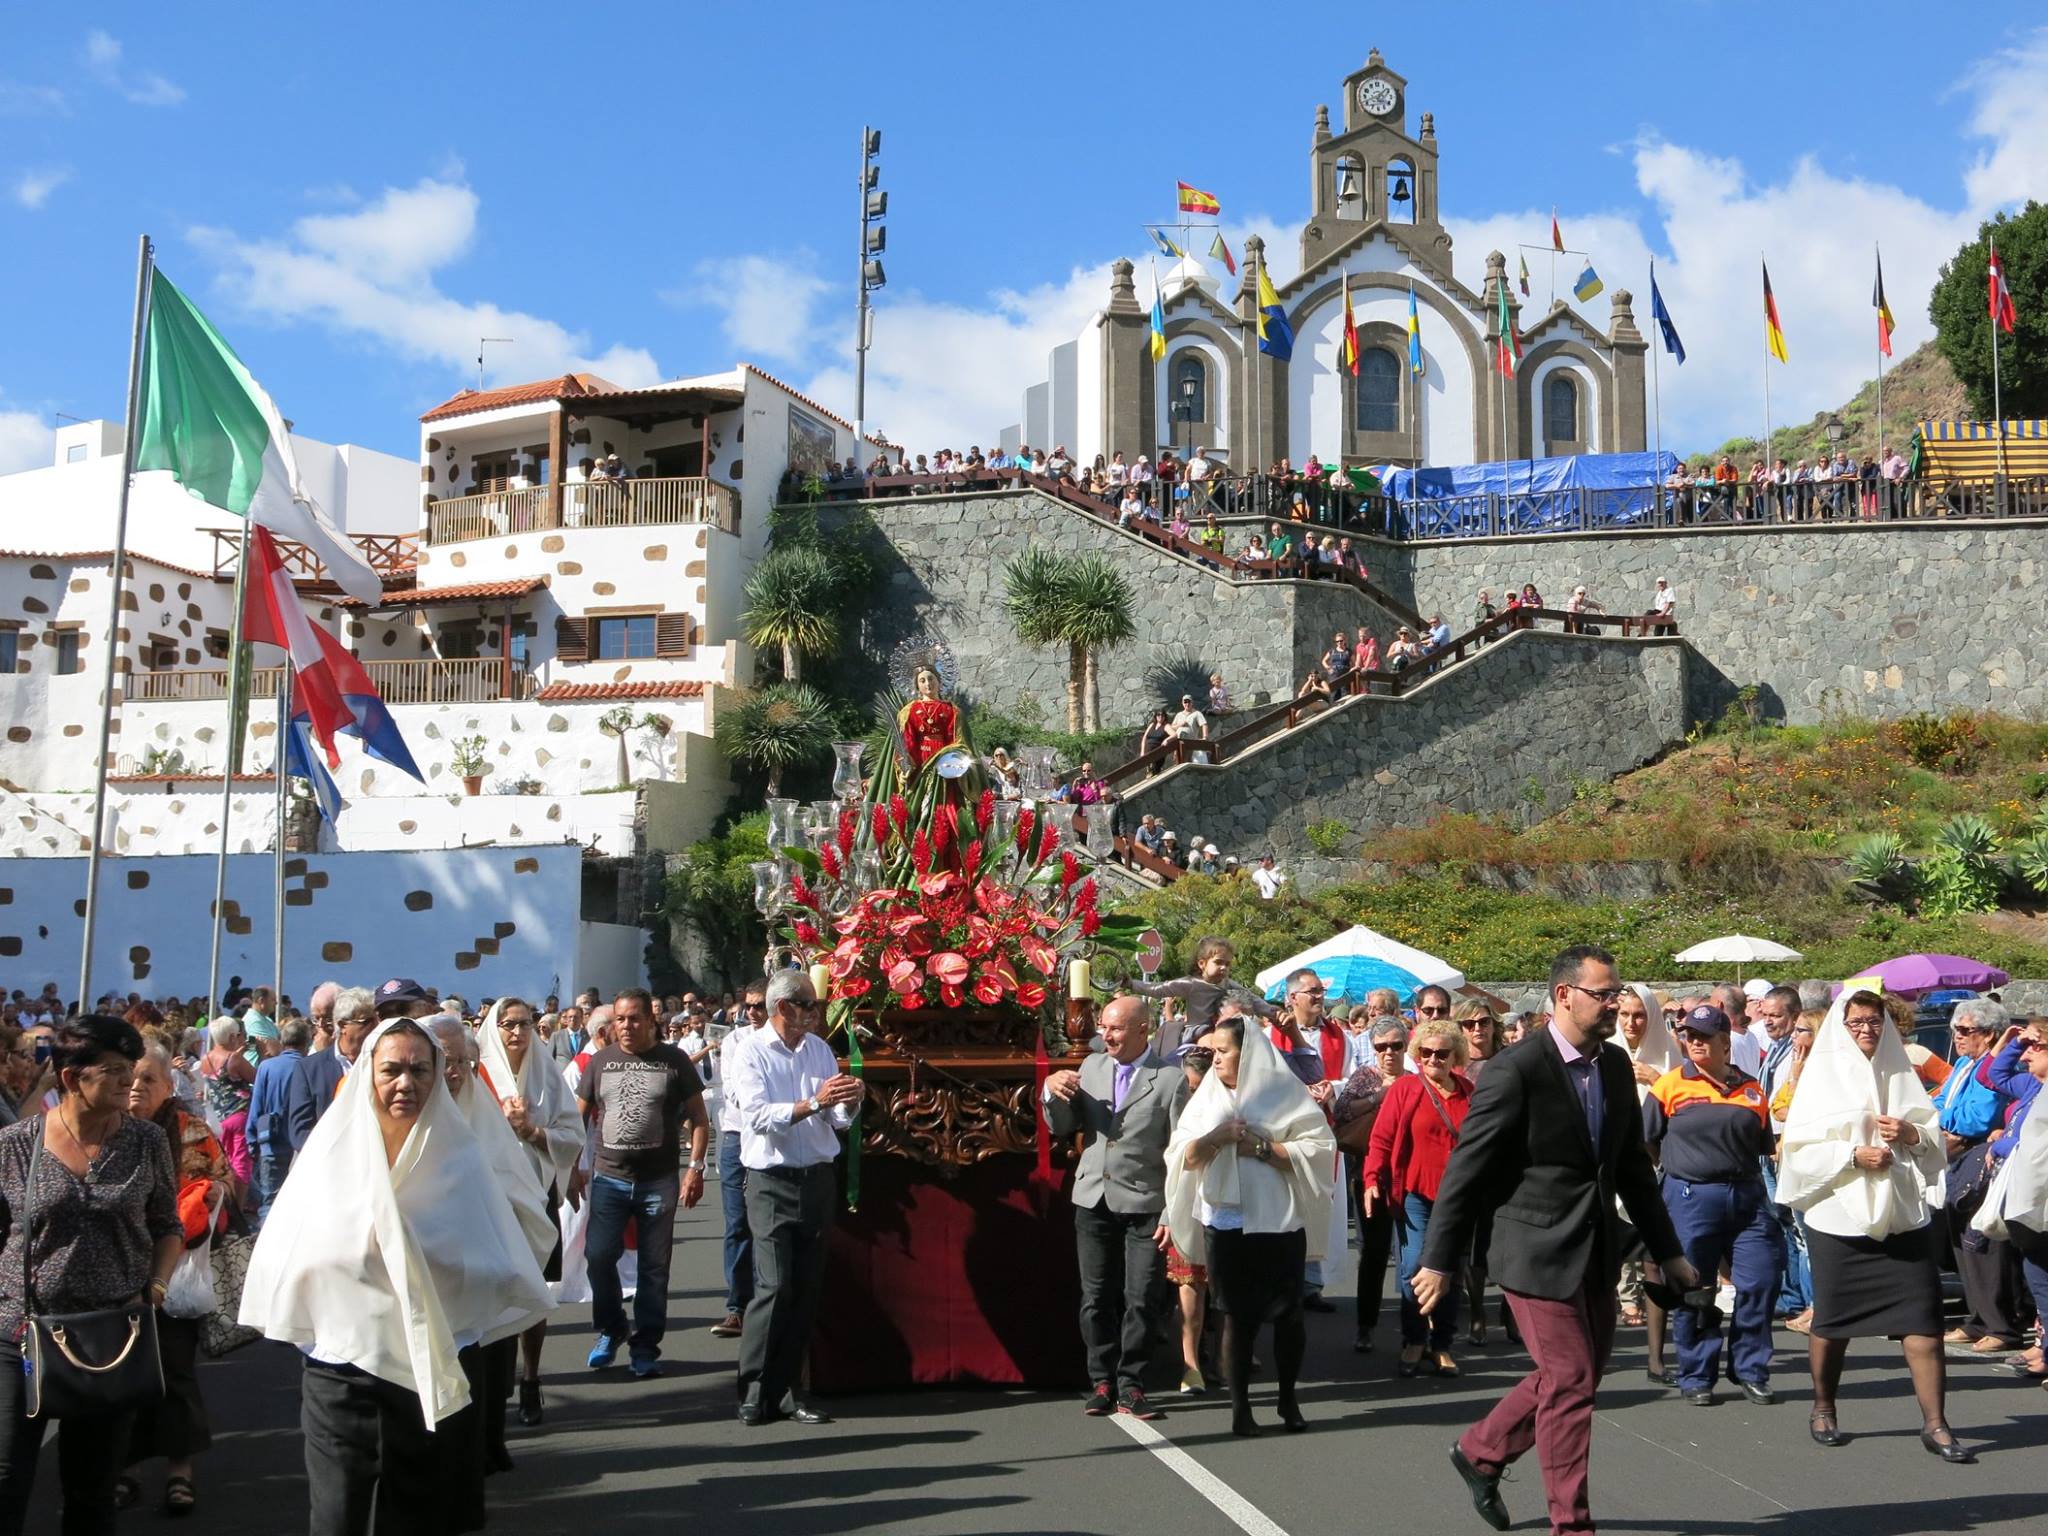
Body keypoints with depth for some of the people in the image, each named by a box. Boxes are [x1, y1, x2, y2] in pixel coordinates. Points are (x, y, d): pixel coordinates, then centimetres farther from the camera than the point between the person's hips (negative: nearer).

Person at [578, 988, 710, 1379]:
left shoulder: (674, 1061, 0)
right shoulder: (600, 1062, 6)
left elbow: (698, 1118, 2)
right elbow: (579, 1117, 12)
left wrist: (695, 1166, -7)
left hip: (660, 1181, -1)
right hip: (609, 1177, 1)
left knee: (654, 1266, 4)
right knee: (598, 1256, -5)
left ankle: (645, 1347, 16)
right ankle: (611, 1329, 20)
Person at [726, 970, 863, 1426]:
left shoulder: (819, 1049, 11)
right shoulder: (753, 1055, -5)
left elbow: (836, 1120, 11)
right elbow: (758, 1116, -18)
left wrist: (850, 1102, -11)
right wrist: (814, 1103, -26)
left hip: (818, 1180, 6)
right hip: (772, 1183, -5)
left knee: (808, 1288, 5)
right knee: (775, 1286, -11)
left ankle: (784, 1390, 13)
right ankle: (754, 1393, -1)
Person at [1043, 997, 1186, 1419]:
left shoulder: (1170, 1079, -4)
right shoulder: (1091, 1067, 10)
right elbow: (1063, 1129, 12)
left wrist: (1173, 1214, -10)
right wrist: (1053, 1093, -7)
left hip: (1144, 1205, -4)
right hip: (1093, 1201, 4)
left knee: (1141, 1299, -2)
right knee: (1096, 1298, 8)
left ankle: (1130, 1386, 9)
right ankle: (1102, 1382, 18)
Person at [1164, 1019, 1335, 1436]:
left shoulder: (1284, 1093, 0)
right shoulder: (1207, 1098, 10)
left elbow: (1318, 1148, -8)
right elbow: (1183, 1158, 6)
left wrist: (1262, 1147, -13)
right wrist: (1215, 1137, -12)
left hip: (1279, 1222, -2)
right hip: (1224, 1224, 2)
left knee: (1287, 1313, 4)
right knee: (1237, 1316, 4)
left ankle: (1287, 1397, 22)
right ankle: (1240, 1405, 12)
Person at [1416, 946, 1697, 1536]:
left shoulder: (1616, 1065, 6)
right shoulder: (1516, 1071, -17)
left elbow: (1633, 1166, 16)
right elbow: (1467, 1172, -15)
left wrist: (1667, 1251, 17)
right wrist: (1438, 1262, -13)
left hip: (1598, 1252, 8)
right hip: (1539, 1253, -8)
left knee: (1580, 1375, 17)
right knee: (1569, 1383, -2)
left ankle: (1481, 1452, 36)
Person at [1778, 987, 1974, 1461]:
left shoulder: (1901, 1075, 10)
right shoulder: (1822, 1075, 2)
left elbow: (1935, 1134, 12)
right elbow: (1799, 1146, -4)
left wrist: (1911, 1134, -9)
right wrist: (1852, 1155, -16)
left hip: (1905, 1215, 2)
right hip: (1839, 1215, -2)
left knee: (1922, 1318, -5)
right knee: (1832, 1320, 8)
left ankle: (1935, 1422, 0)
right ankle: (1823, 1409, 25)